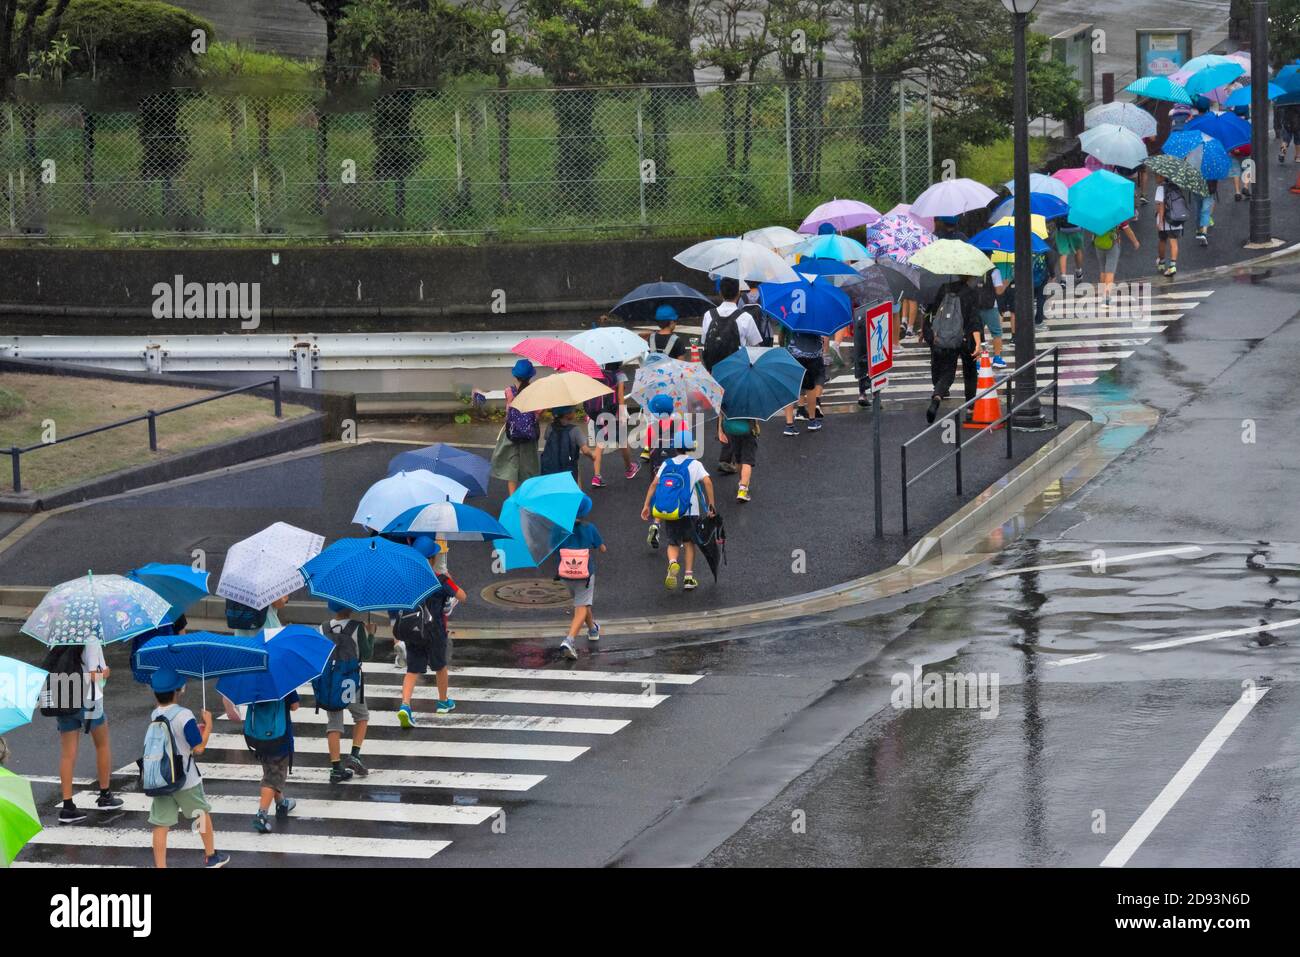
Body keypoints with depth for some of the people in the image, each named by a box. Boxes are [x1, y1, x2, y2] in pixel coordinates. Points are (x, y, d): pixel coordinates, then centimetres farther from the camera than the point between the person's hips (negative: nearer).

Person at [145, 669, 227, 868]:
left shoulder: (154, 716, 0)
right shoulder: (184, 716, -18)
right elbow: (198, 748, -18)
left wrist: (195, 729, 14)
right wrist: (208, 725, -6)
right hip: (185, 780, -3)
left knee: (161, 825, 3)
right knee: (203, 814, 20)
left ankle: (160, 866, 0)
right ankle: (211, 856, 33)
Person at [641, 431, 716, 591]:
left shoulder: (667, 464, 7)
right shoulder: (694, 464, 0)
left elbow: (654, 484, -1)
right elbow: (707, 482, -13)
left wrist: (646, 505, -1)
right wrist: (711, 504, -8)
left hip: (667, 512, 2)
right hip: (689, 510, -2)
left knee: (673, 543, 12)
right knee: (689, 542, 16)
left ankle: (673, 562, -20)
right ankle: (689, 577, 10)